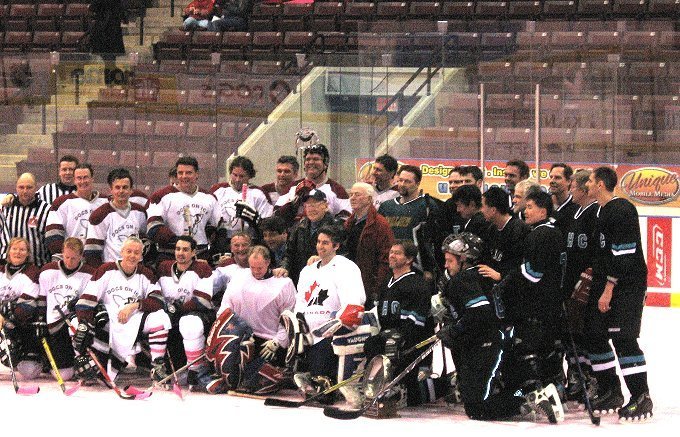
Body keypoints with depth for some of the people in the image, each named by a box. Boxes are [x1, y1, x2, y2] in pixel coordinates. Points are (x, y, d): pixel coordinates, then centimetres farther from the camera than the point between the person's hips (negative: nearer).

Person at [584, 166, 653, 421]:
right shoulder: (601, 212, 14)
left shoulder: (622, 210, -17)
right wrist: (593, 274, 20)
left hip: (628, 285, -10)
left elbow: (623, 254, -22)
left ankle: (641, 397, -10)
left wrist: (608, 289, -22)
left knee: (623, 337, -14)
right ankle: (610, 393, 18)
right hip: (606, 285, 10)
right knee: (595, 334, 9)